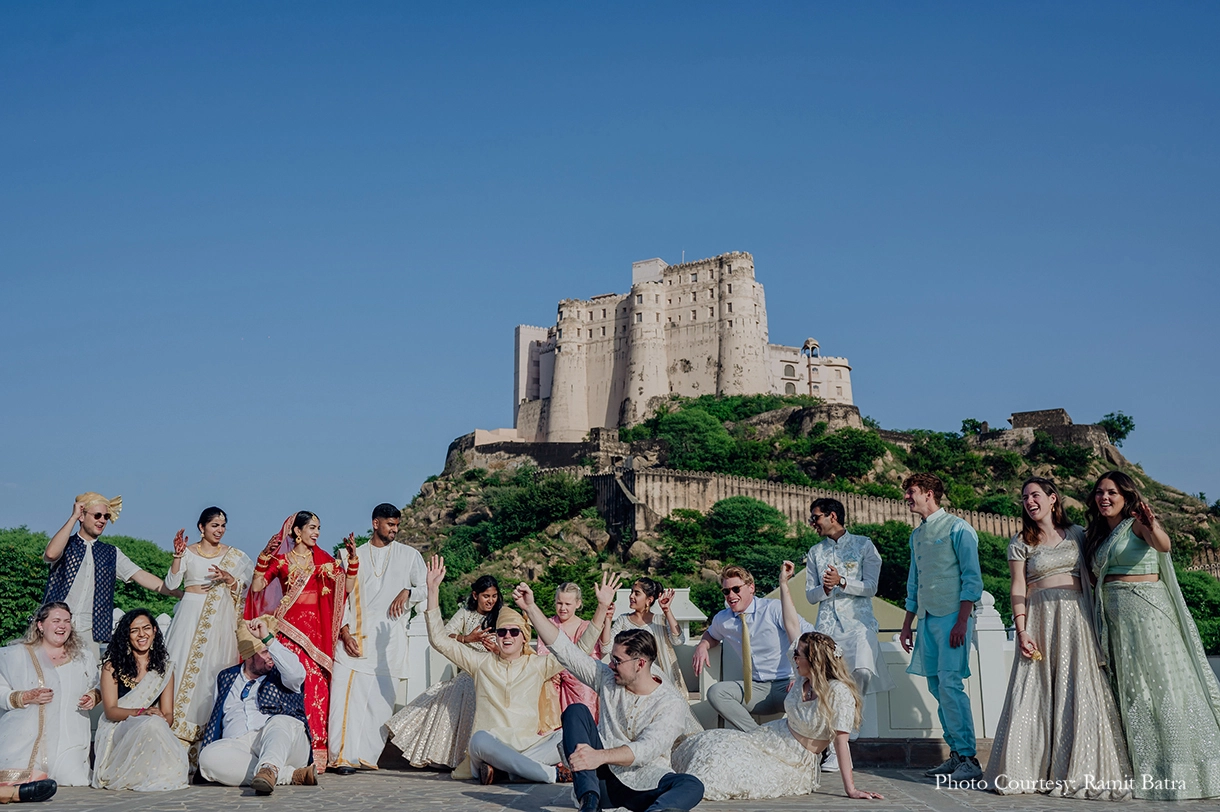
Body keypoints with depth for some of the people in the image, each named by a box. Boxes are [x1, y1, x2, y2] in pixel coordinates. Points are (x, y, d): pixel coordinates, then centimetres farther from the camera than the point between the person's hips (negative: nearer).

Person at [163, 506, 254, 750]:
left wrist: (229, 579, -13)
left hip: (219, 617, 1)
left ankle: (206, 731, 0)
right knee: (181, 663, -7)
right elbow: (171, 583, -4)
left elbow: (244, 590, 6)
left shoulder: (233, 555, 9)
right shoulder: (188, 552, 6)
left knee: (212, 667, -4)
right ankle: (176, 727, -2)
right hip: (191, 613, 0)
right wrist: (177, 556, -15)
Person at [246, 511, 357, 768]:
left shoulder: (322, 559, 12)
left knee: (314, 686, -6)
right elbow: (256, 587, -2)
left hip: (315, 629, 1)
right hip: (288, 627, -1)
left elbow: (346, 585, 3)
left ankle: (313, 753, -2)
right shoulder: (281, 560, 9)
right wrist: (264, 557, -8)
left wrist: (352, 559, -5)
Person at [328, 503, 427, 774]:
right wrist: (344, 630, -5)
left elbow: (425, 588, 13)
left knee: (380, 699, -3)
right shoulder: (353, 556, 13)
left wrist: (407, 592, -8)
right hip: (354, 637, 0)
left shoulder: (409, 555, 14)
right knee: (346, 693, -13)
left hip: (389, 638, 1)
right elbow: (341, 596, 9)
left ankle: (367, 755, 3)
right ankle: (345, 755, -13)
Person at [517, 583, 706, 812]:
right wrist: (531, 608, -6)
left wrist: (601, 756, -41)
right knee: (575, 711, -16)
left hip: (643, 785, -3)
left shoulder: (671, 702, -10)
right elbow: (563, 649, 2)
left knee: (692, 786, -32)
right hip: (603, 777, 3)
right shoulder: (607, 678, 4)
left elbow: (648, 749, -24)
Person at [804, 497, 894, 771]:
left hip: (858, 622, -4)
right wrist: (824, 589, -7)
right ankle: (836, 748, 1)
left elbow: (871, 587, -1)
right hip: (827, 625, 4)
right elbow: (810, 596, 15)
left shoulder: (863, 545, 6)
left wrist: (842, 583, -16)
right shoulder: (815, 552, 18)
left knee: (862, 671, -28)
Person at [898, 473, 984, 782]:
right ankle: (956, 754, 11)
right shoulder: (916, 535, 19)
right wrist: (906, 626, 23)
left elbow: (972, 578, -9)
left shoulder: (957, 528, -4)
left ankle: (969, 759, -11)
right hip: (926, 619, 8)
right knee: (937, 687, 5)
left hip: (952, 617, -8)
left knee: (949, 684, -15)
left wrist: (962, 621, -17)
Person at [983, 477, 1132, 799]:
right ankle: (1026, 771, 2)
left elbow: (1088, 578, 12)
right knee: (1035, 693, -3)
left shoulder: (1077, 534, 12)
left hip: (1076, 617, 1)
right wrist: (1022, 630, -9)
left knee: (1080, 692, -3)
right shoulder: (1020, 543, 7)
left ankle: (1080, 771, 4)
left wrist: (1095, 621, 4)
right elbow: (1018, 589, 2)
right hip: (1039, 618, -1)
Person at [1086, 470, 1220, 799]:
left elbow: (1163, 545, -25)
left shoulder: (1136, 524, -4)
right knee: (1130, 690, 6)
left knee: (1160, 683, -7)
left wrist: (1153, 527, -45)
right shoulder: (1096, 536, 17)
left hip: (1146, 611, -7)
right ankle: (1143, 770, 10)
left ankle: (1177, 770, -3)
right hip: (1115, 619, 7)